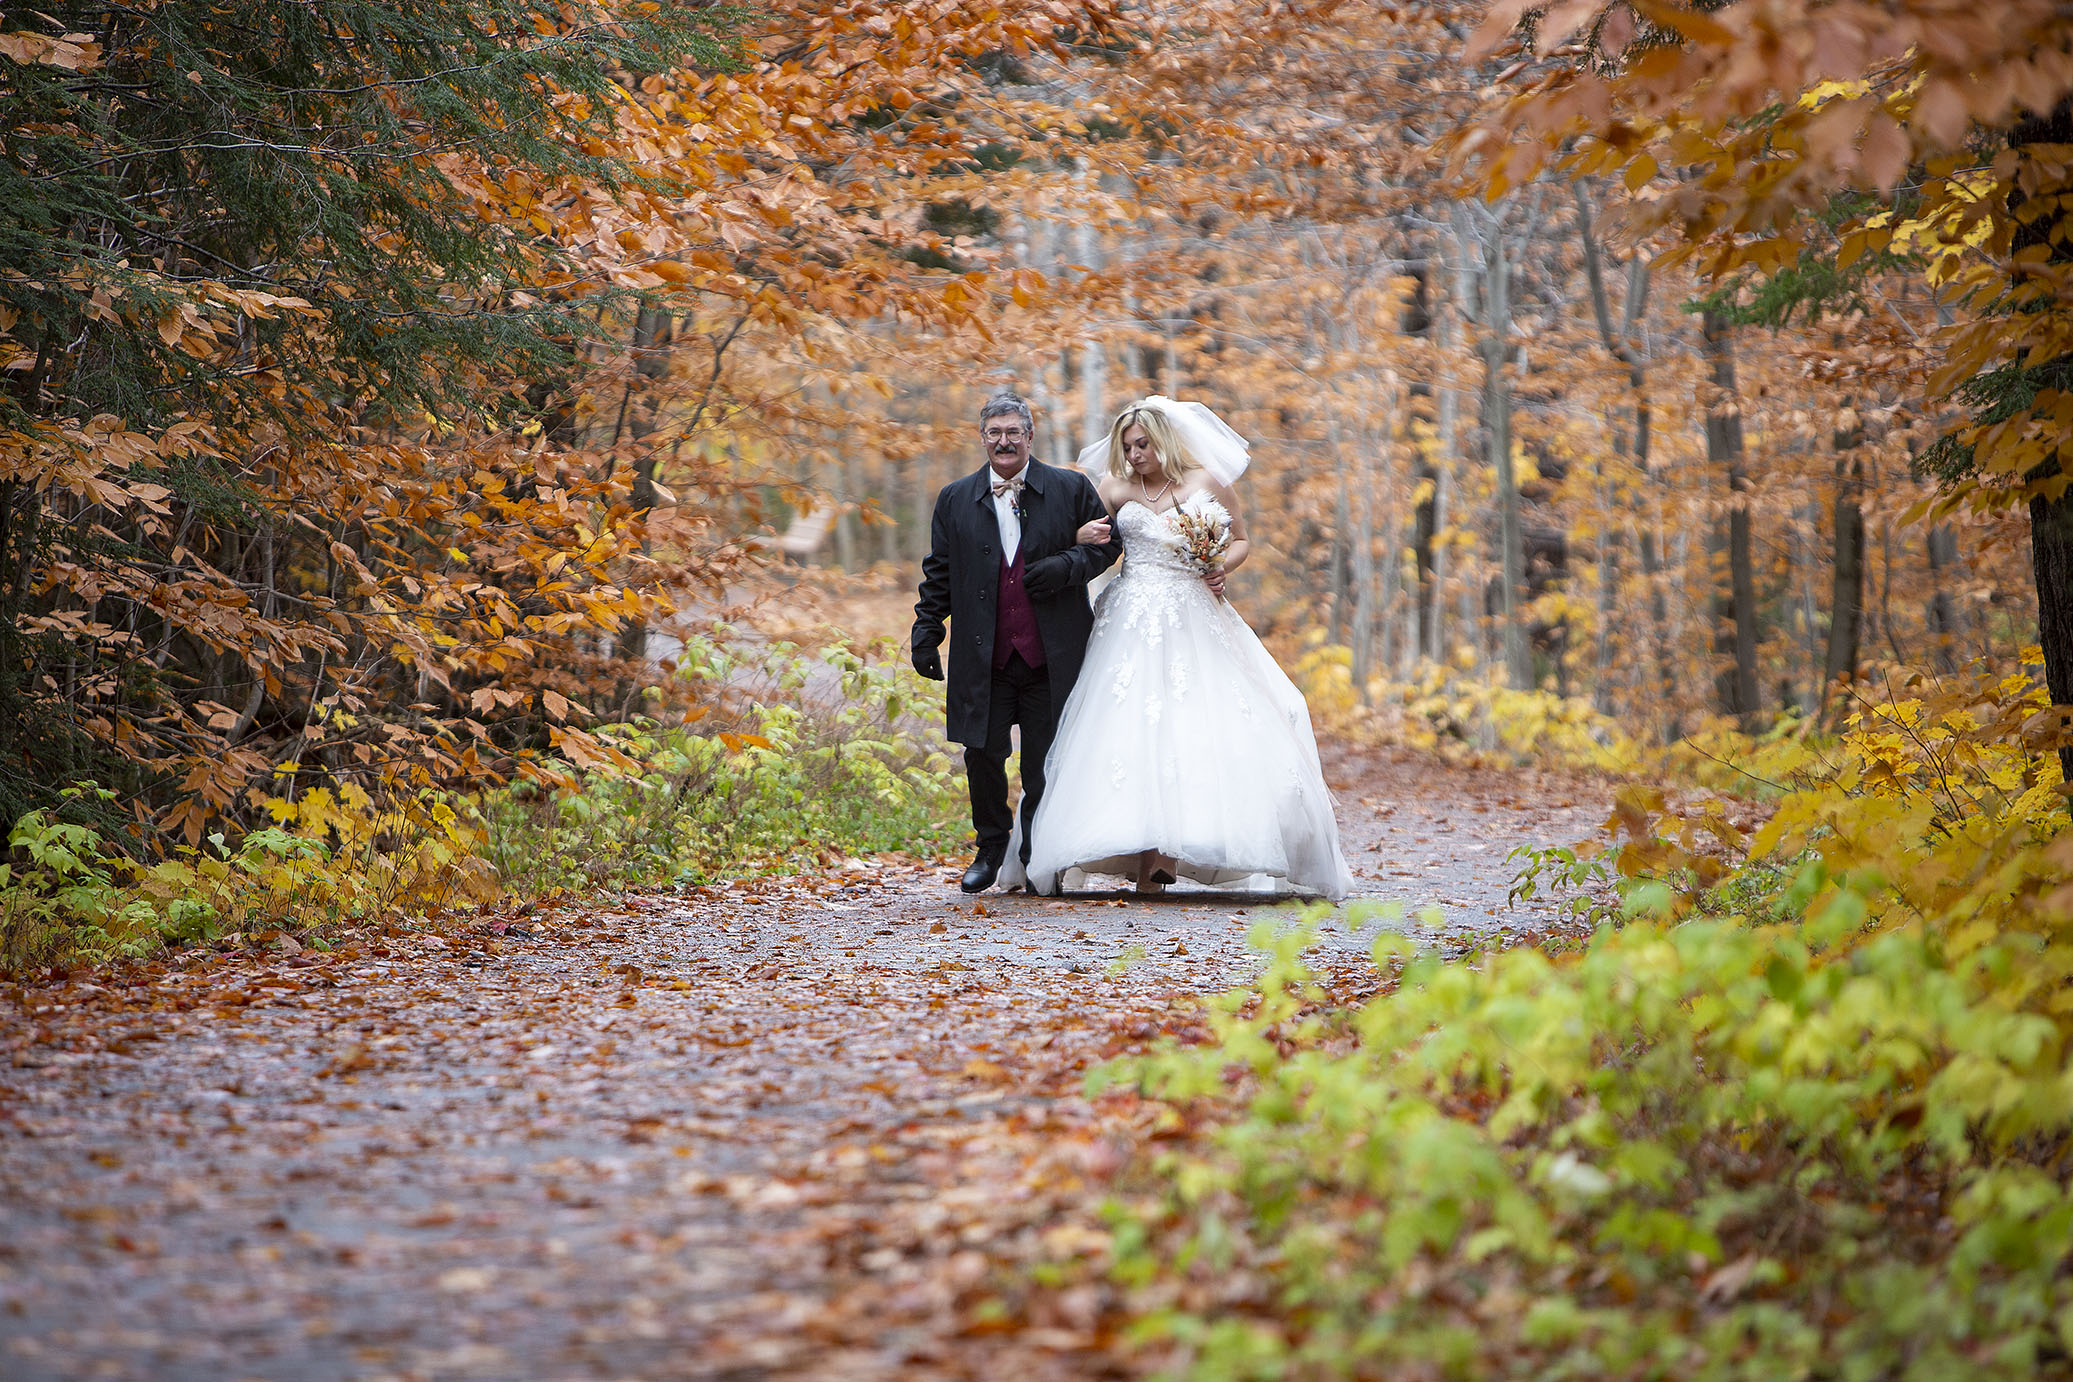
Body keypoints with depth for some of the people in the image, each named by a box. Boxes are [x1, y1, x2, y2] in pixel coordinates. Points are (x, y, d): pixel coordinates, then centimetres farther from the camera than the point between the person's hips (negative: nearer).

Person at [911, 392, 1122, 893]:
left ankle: (1038, 859, 18)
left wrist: (1066, 566, -9)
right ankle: (991, 849, 20)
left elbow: (1107, 542, 8)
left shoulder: (1071, 489, 4)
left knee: (1045, 762, 4)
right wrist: (926, 632, 5)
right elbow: (939, 573, 12)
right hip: (983, 658, 1)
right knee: (982, 755, 0)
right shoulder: (954, 500, 9)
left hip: (1051, 658, -1)